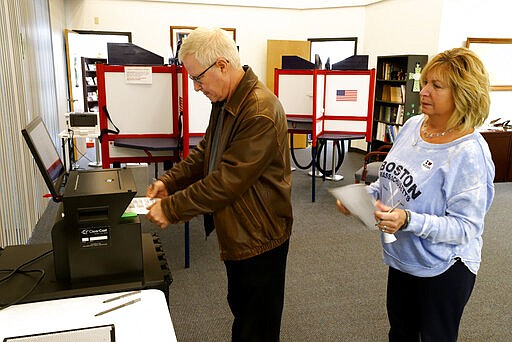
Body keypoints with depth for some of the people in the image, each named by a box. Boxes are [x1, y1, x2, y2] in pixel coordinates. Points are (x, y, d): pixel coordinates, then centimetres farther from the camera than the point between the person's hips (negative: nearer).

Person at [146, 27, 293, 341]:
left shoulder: (260, 112, -28)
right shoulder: (225, 103, 4)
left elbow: (228, 180, -28)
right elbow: (205, 153, 13)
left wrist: (172, 209, -20)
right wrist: (170, 181, -1)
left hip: (259, 236, -9)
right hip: (235, 232, 9)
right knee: (240, 311, 26)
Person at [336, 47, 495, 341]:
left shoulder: (469, 152, -25)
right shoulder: (413, 125, -4)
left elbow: (465, 227, -24)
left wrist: (409, 220, -37)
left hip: (444, 269, -6)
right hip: (401, 257, 6)